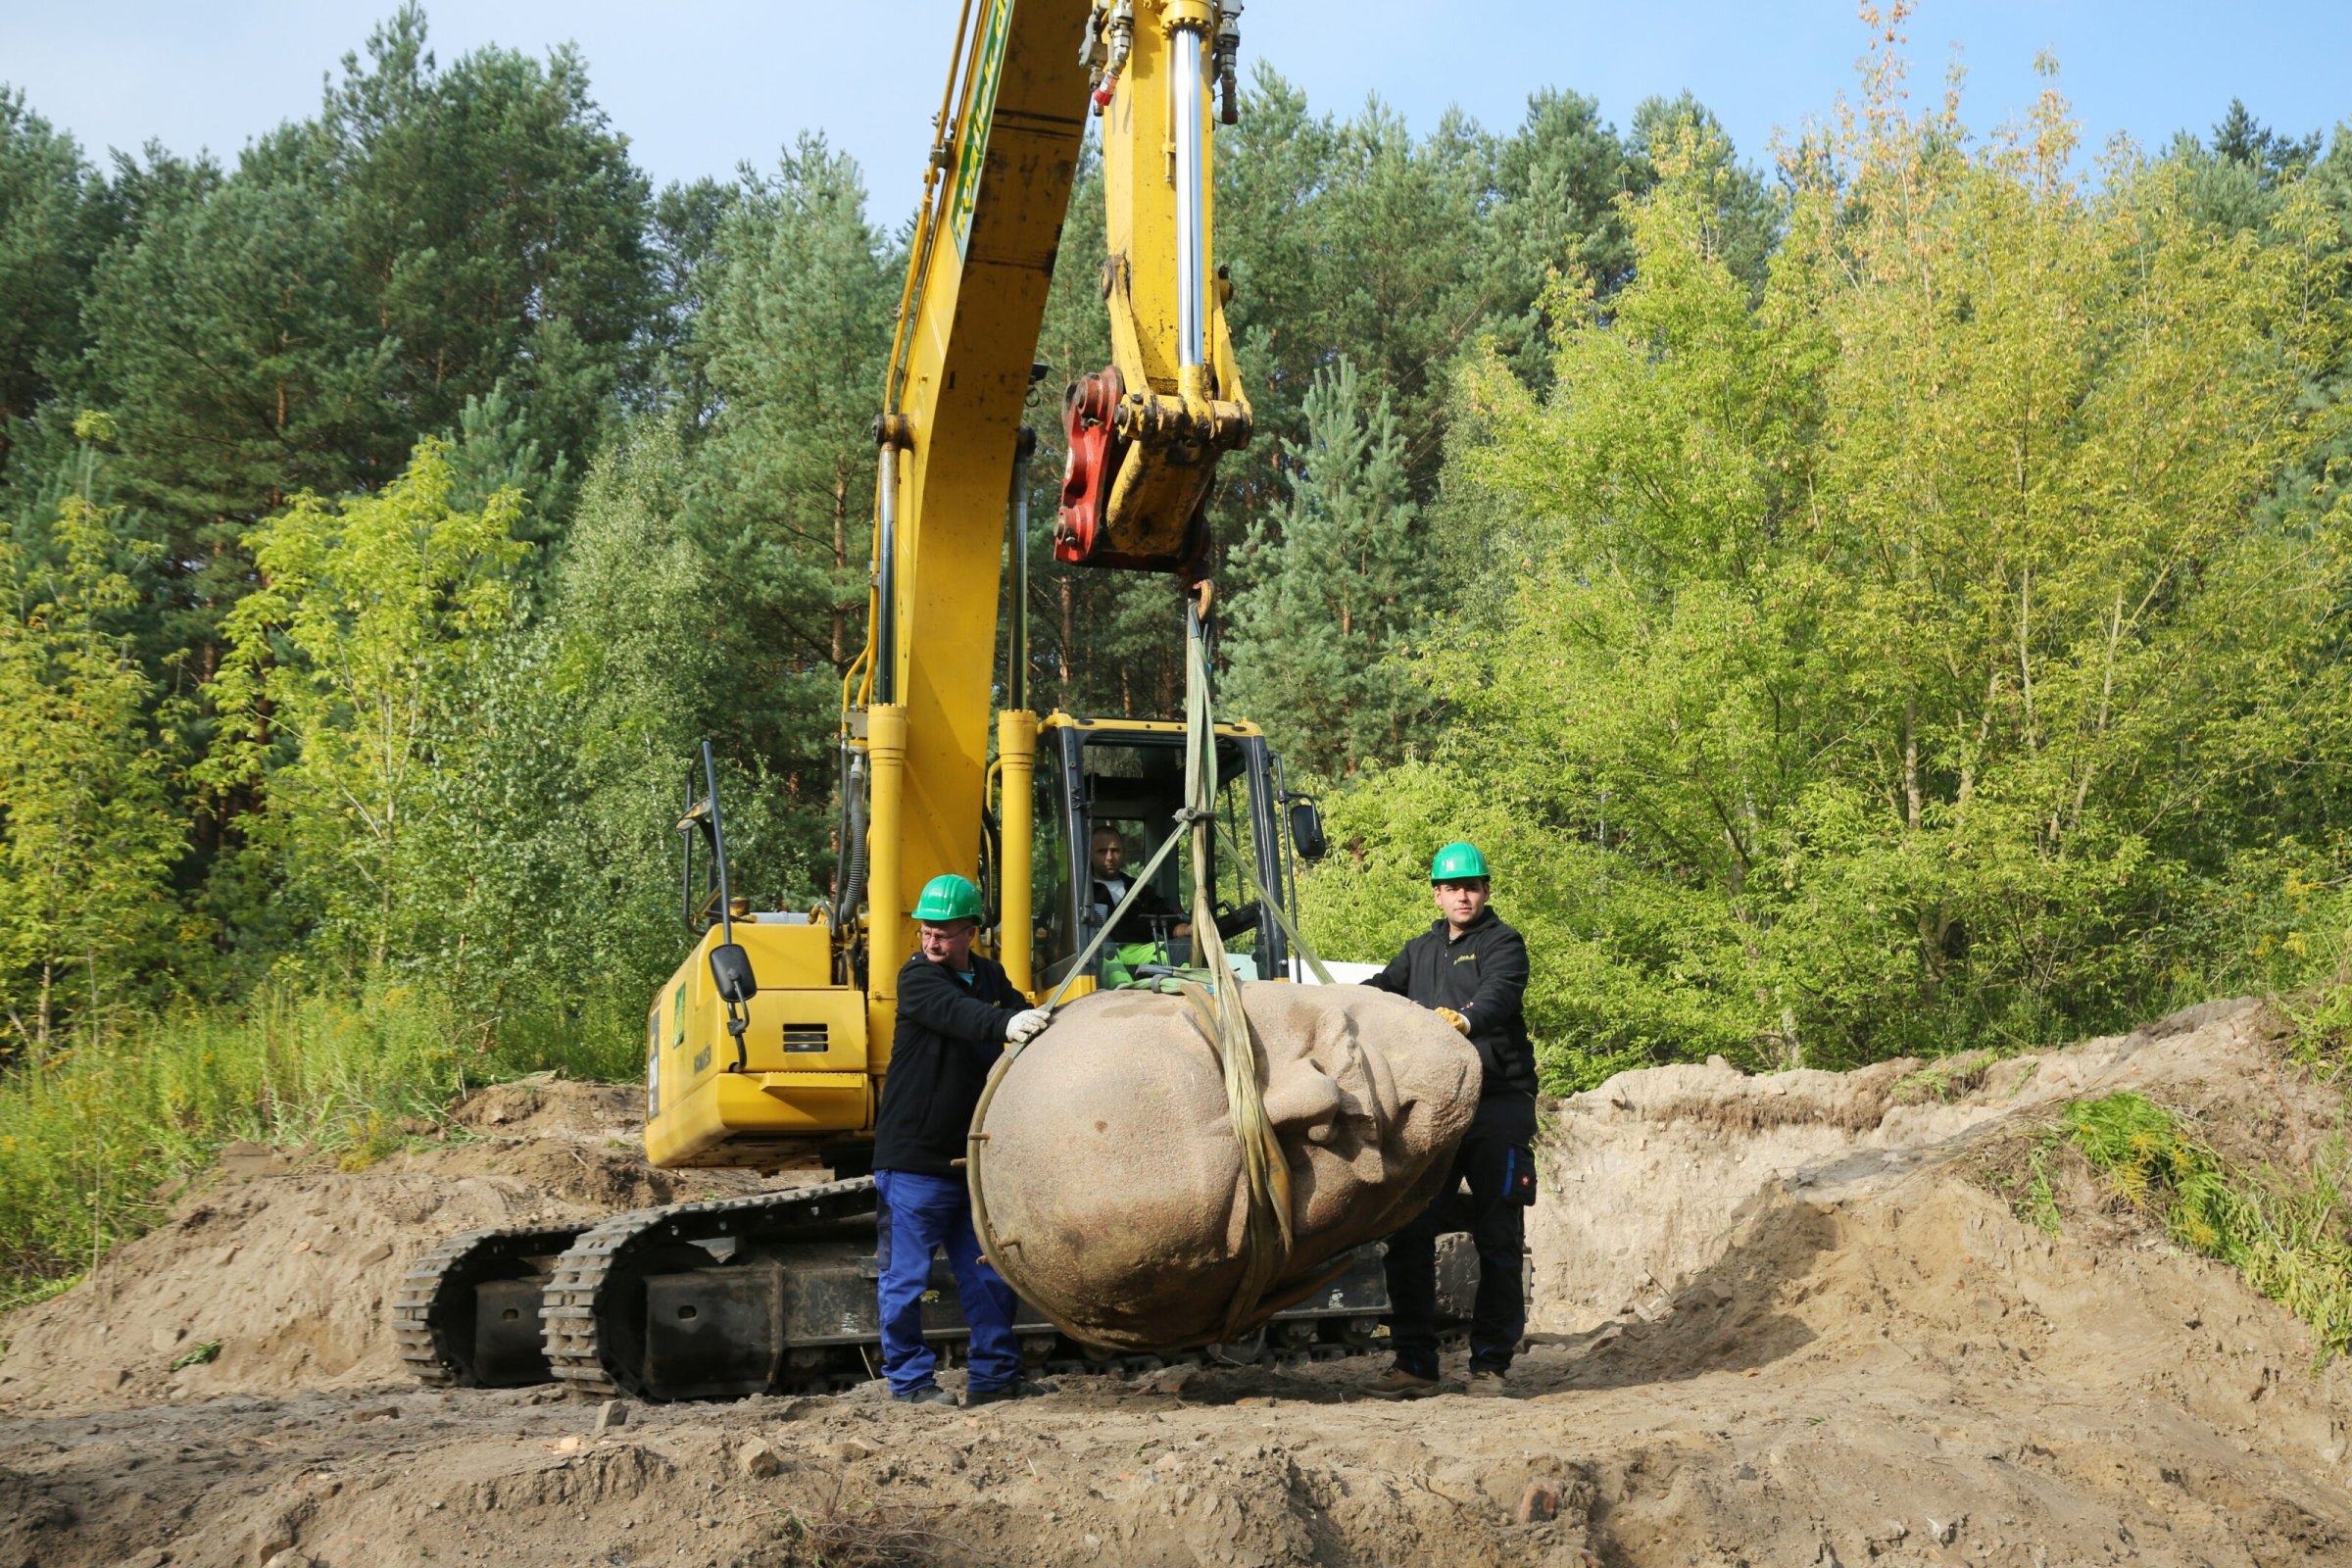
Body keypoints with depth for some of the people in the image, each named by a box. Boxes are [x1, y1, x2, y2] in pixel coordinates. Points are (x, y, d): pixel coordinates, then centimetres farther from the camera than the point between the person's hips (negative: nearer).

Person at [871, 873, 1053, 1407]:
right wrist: (1006, 1024, -48)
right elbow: (956, 1012, -29)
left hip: (972, 1156, 6)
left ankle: (995, 1375, 19)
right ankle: (909, 1379, 13)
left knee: (989, 1271, 9)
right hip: (913, 1157, -6)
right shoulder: (917, 978, -10)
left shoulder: (990, 977, 12)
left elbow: (1024, 1016, 5)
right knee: (907, 1274, 1)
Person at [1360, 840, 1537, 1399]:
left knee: (1497, 1238, 1)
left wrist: (1467, 1020, -40)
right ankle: (1414, 1363, 7)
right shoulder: (1420, 950, 22)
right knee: (1409, 1233, -1)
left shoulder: (1502, 943, 1)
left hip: (1497, 1103, -5)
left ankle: (1490, 1362, 10)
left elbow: (1499, 994, -18)